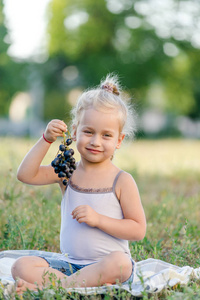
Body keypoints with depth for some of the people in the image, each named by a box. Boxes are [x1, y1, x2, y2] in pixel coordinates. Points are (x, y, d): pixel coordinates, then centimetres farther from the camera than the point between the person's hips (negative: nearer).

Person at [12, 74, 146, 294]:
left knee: (120, 262, -38)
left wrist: (98, 219, -16)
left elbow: (138, 230, -6)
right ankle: (89, 286, -30)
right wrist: (46, 139, -9)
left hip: (106, 266, -3)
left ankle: (47, 286, -33)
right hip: (69, 265, 3)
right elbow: (25, 175, -3)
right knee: (21, 266, -18)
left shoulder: (121, 181, -3)